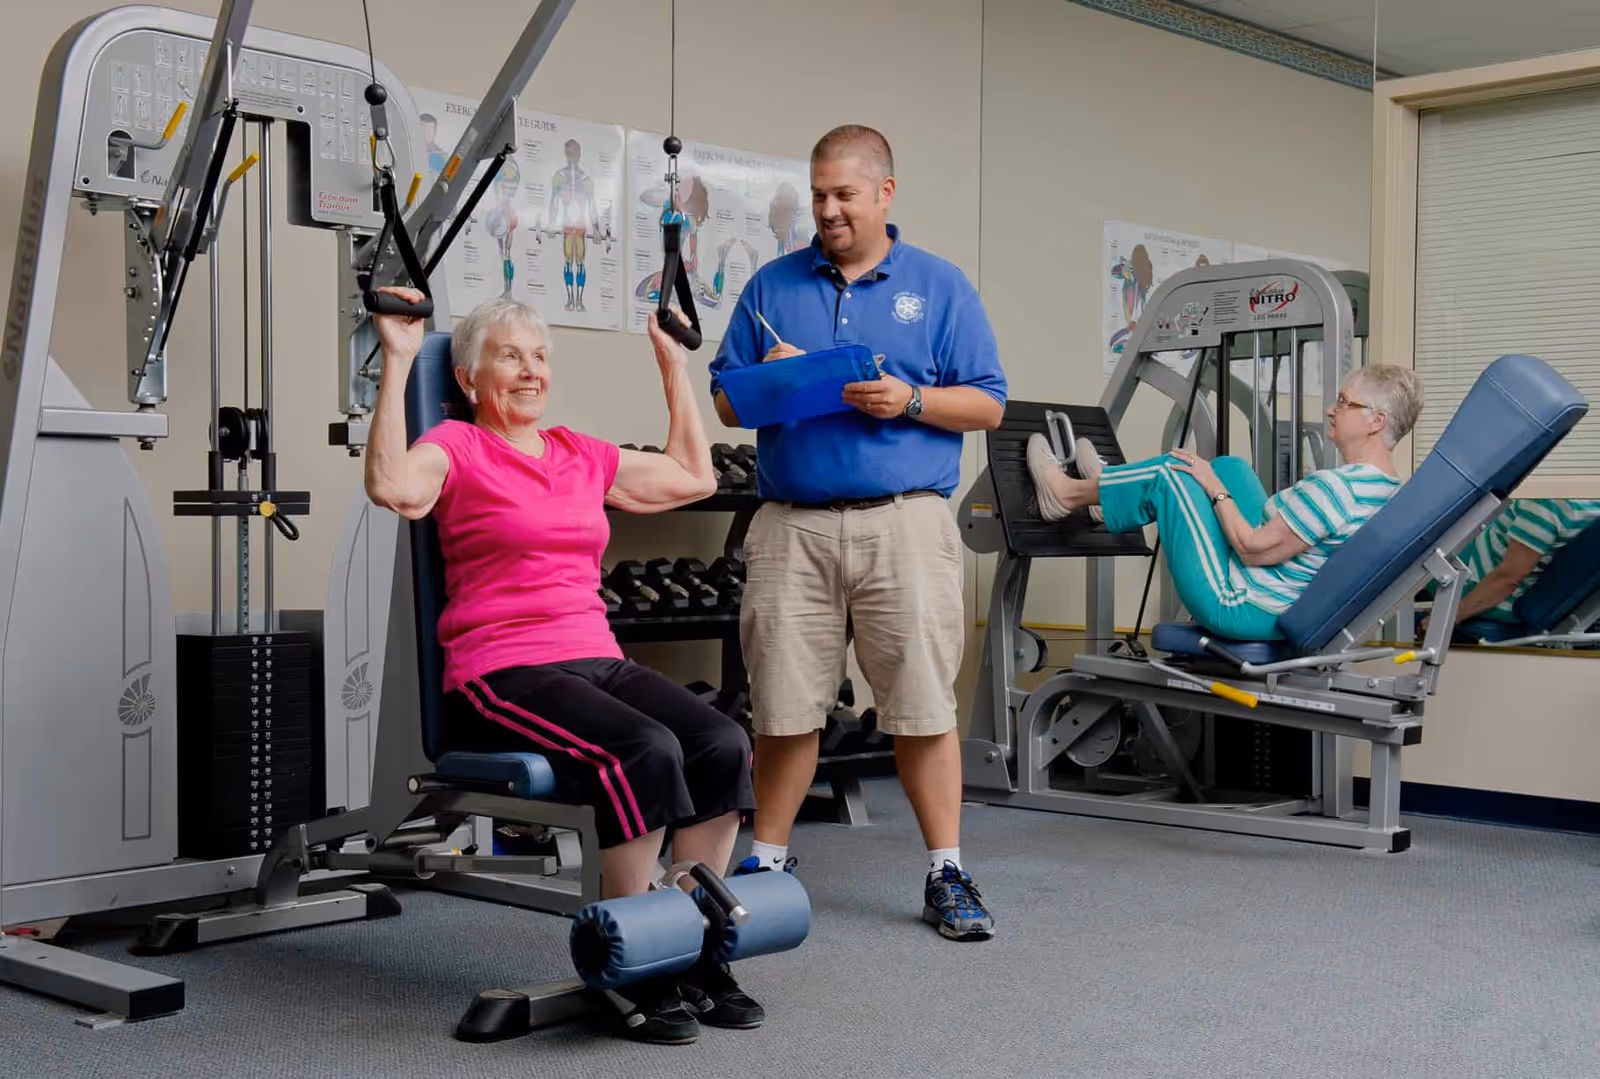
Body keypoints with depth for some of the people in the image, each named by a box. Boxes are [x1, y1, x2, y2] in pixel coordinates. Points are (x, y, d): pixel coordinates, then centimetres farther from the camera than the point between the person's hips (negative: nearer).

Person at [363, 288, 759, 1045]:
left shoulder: (583, 456, 20)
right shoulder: (457, 448, 2)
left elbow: (693, 478, 28)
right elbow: (393, 488, -21)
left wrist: (675, 368, 31)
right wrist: (397, 364, -19)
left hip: (597, 661, 6)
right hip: (501, 676, -6)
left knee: (723, 744, -21)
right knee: (645, 750, -32)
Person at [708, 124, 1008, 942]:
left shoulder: (940, 286, 10)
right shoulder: (773, 285, 14)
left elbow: (987, 405, 5)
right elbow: (725, 402, 14)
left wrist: (908, 400, -11)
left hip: (904, 521, -2)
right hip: (793, 526, 2)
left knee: (923, 706, -2)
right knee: (783, 708, 5)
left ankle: (946, 876, 9)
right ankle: (766, 863, 20)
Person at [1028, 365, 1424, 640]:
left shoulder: (1334, 487, -29)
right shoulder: (1388, 489, 0)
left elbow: (1253, 549, -25)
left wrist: (1214, 489, -12)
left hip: (1238, 607, -9)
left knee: (1172, 477, 0)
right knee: (1231, 467, 17)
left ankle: (1069, 493, 21)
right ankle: (1113, 498, 31)